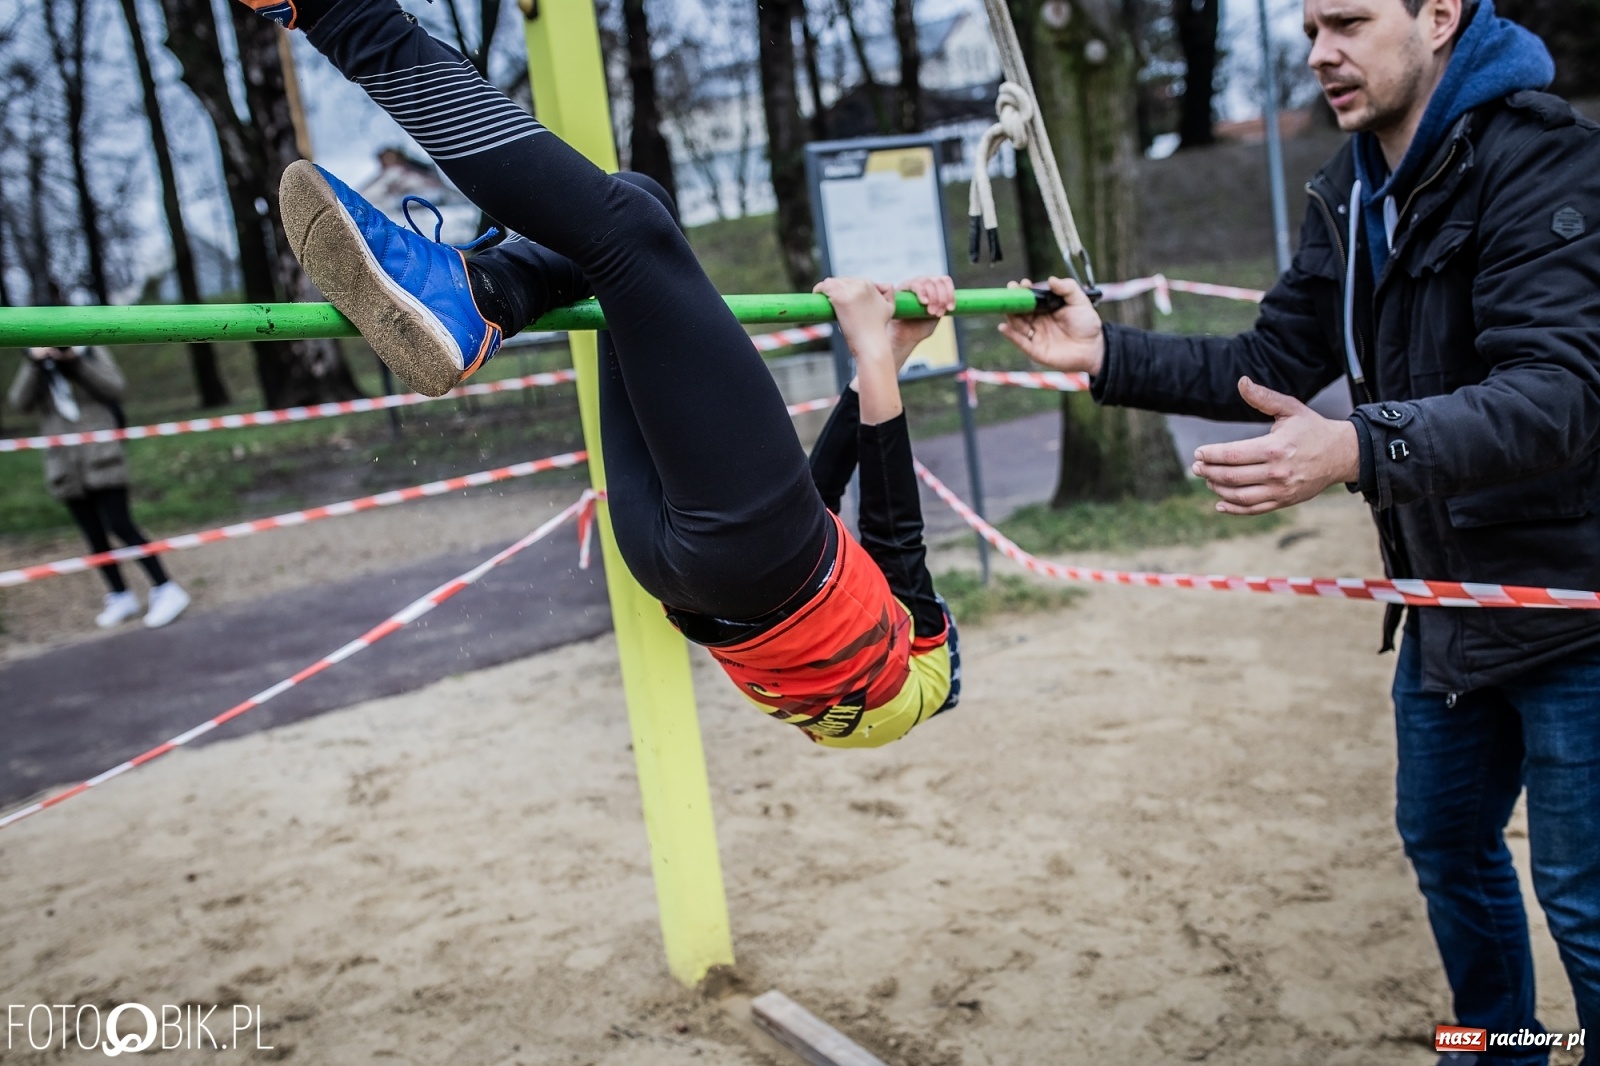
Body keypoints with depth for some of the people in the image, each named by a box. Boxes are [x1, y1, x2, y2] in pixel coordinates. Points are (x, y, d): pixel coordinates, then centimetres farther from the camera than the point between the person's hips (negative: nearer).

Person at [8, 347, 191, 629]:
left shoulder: (91, 352, 4)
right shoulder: (35, 368, 12)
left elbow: (114, 388, -11)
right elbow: (20, 402, -5)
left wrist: (75, 360, -18)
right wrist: (35, 362, -17)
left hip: (101, 461, -4)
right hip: (66, 469, 4)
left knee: (119, 525, -12)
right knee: (94, 536, 7)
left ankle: (166, 591, -7)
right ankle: (121, 597, 18)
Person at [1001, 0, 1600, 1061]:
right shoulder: (1353, 194, 5)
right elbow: (1271, 364, 3)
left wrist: (1357, 449, -47)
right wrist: (1107, 355, -10)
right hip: (1447, 604, 8)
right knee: (1446, 844, 21)